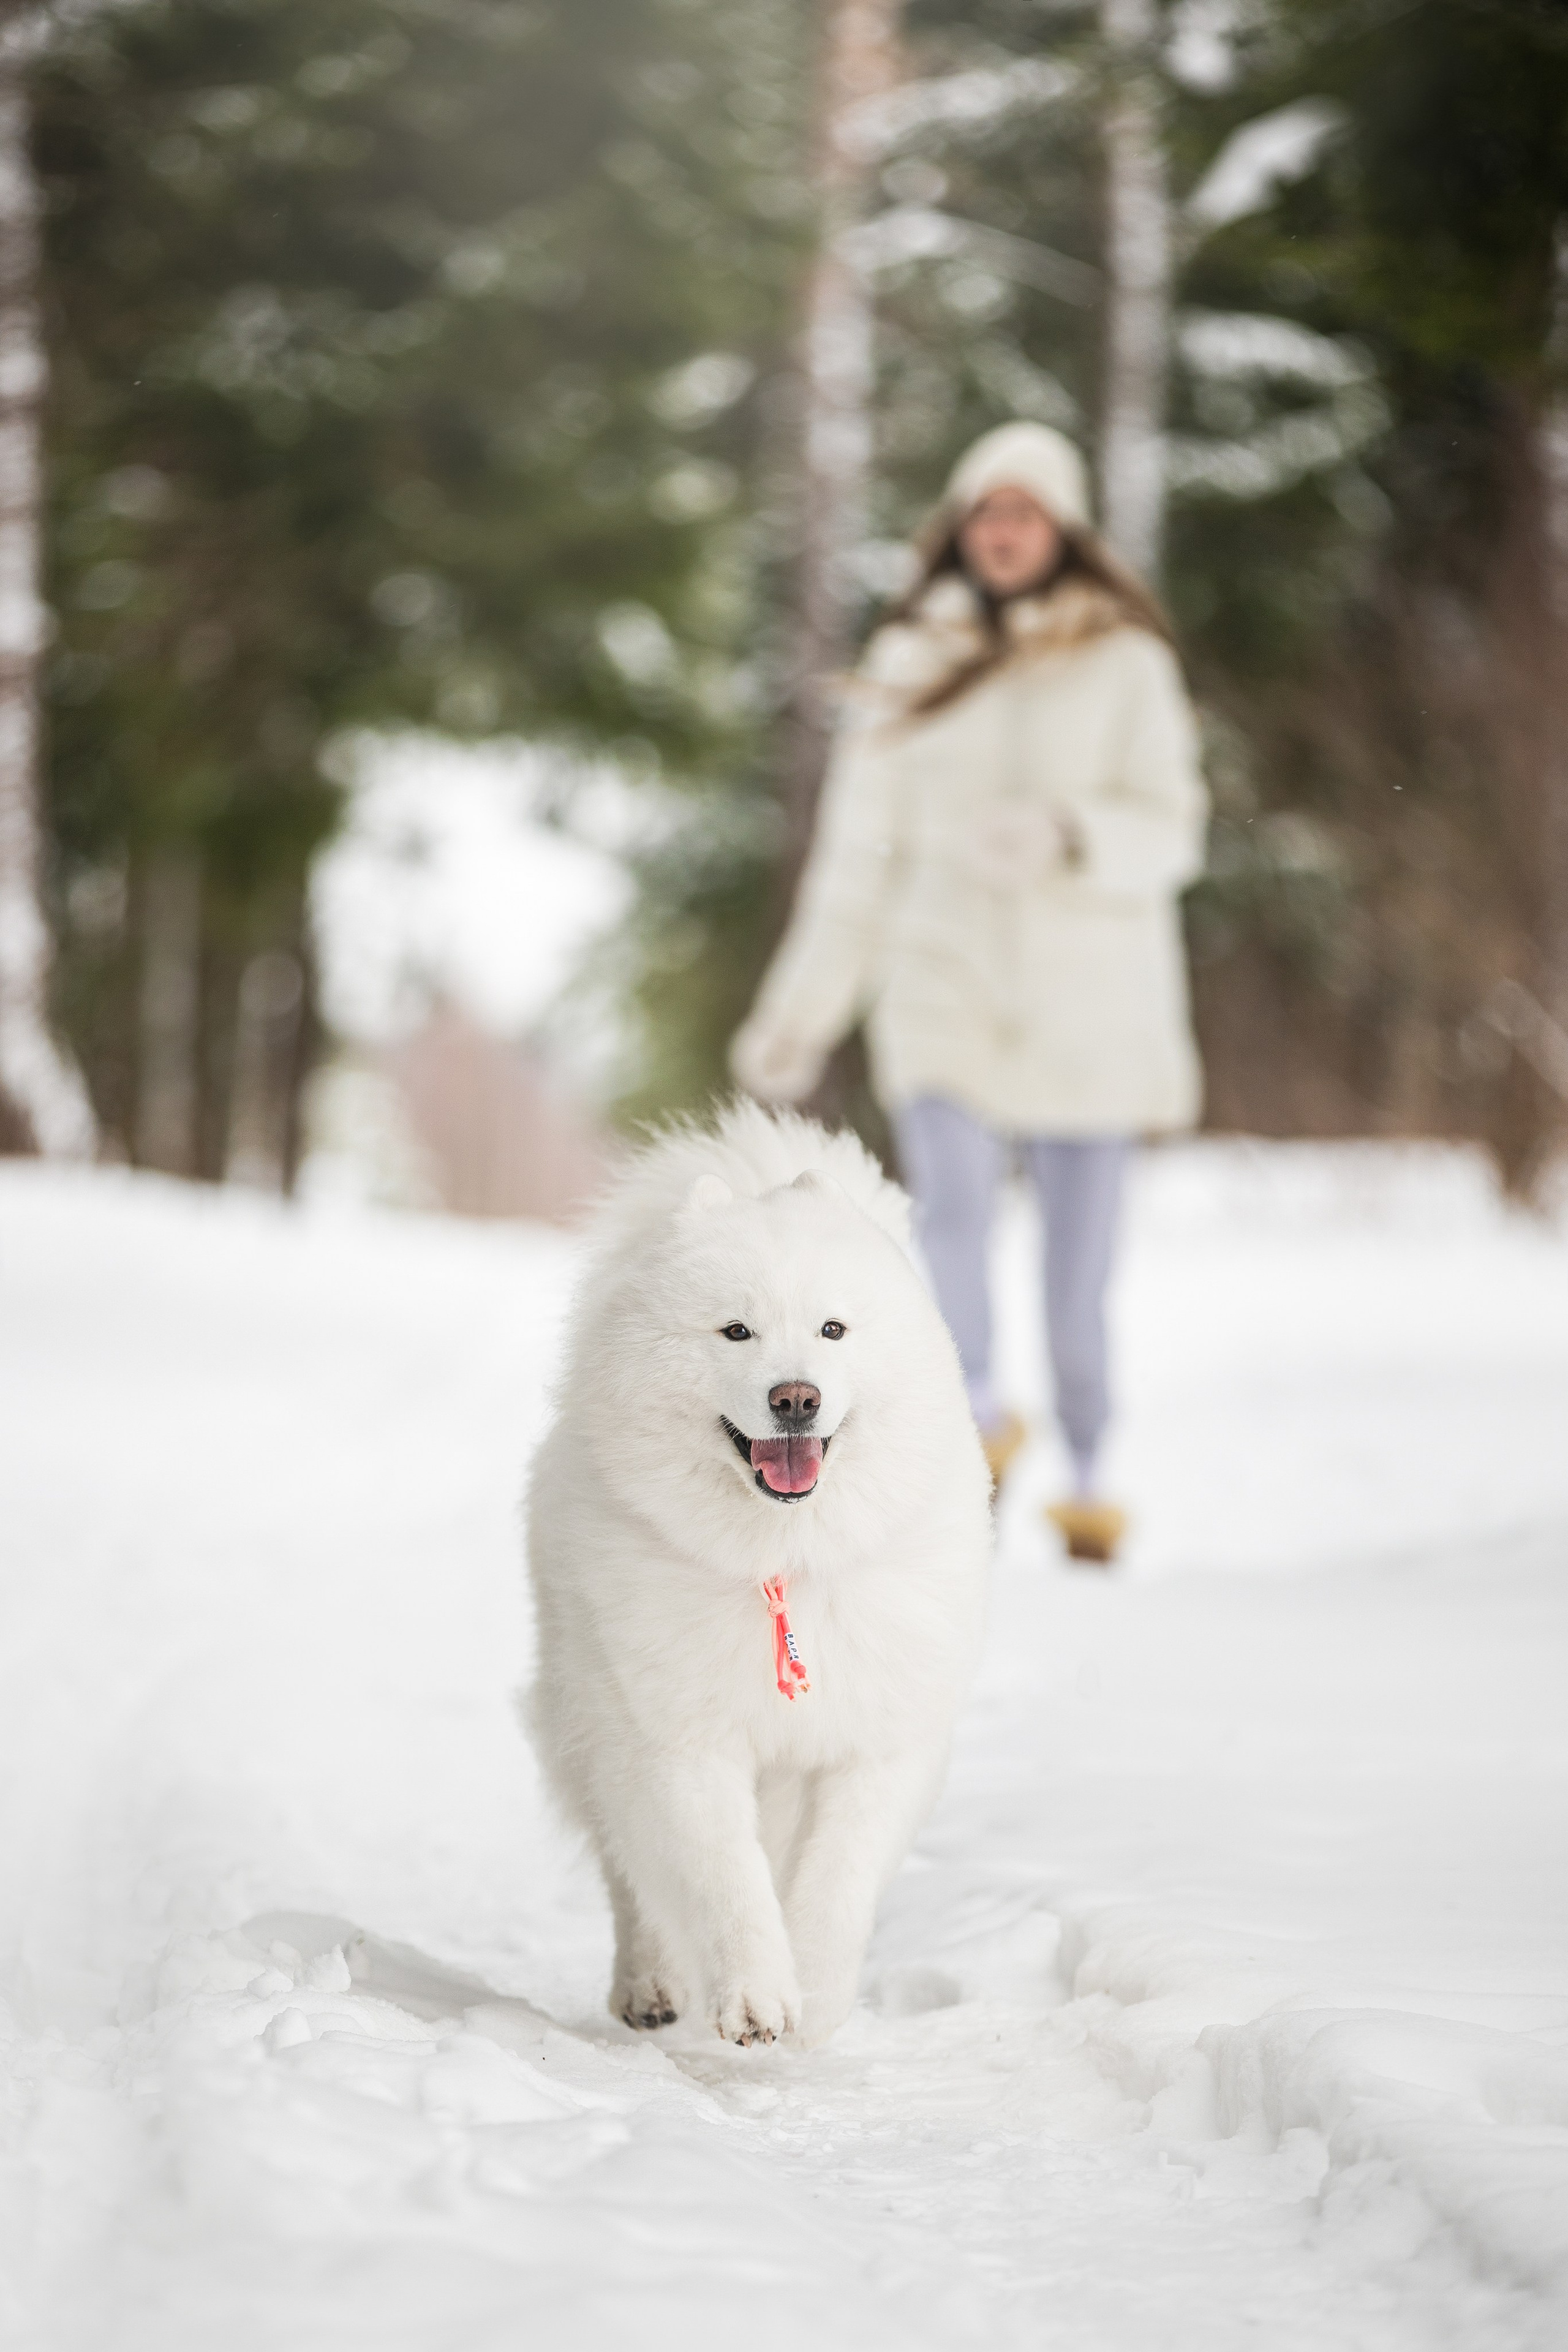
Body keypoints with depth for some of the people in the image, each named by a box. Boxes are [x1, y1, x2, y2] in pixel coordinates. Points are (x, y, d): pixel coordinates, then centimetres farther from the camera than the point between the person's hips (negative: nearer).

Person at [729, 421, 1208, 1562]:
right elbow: (859, 851, 16)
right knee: (954, 1191, -26)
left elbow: (1172, 831, -1)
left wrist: (1068, 835, -21)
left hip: (1088, 1001, -1)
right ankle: (979, 1416, -31)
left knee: (1080, 1258, 1)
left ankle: (1087, 1472, 19)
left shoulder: (1124, 662, 4)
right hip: (946, 986, 2)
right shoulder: (909, 665, 13)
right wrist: (802, 1008, 14)